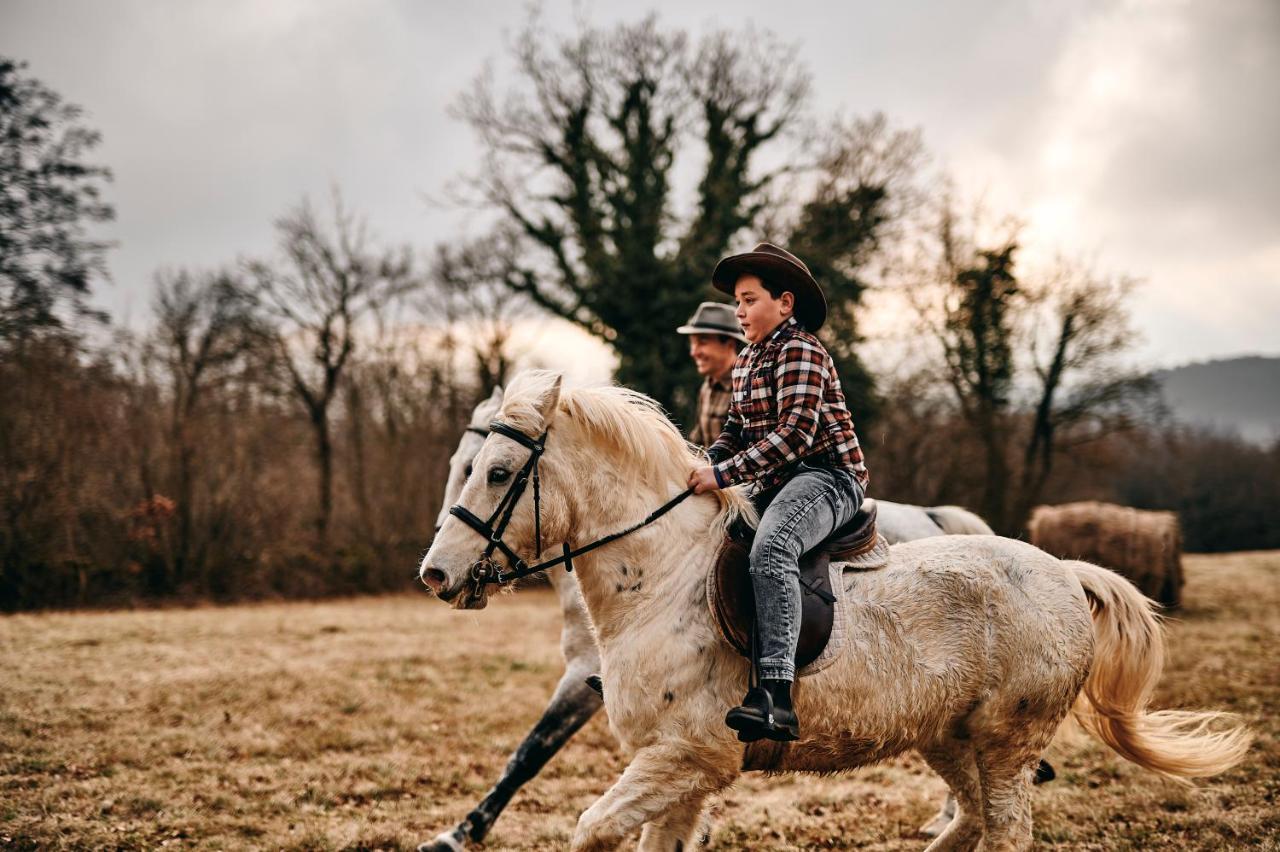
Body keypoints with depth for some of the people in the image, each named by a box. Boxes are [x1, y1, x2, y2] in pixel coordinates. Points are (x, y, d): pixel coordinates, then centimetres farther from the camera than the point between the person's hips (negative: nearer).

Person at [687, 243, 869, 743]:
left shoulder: (799, 350, -11)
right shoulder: (745, 362, 18)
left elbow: (795, 433, -21)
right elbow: (737, 429, 23)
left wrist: (724, 474, -23)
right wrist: (703, 465, 2)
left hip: (826, 475, -11)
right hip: (775, 484, 11)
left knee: (769, 550, -36)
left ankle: (775, 695, -47)